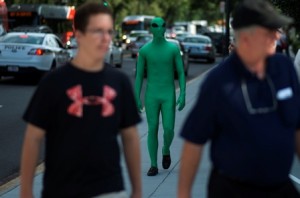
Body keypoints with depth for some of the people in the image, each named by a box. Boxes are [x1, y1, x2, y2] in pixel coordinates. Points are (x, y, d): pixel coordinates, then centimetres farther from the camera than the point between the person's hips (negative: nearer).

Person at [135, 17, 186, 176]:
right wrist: (137, 98, -3)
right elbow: (139, 75, 3)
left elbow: (181, 73, 0)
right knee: (152, 129, -2)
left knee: (168, 129, -9)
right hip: (151, 95, 0)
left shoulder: (173, 48, -3)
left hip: (169, 95, 0)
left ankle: (166, 151, 24)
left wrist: (182, 95, -10)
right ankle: (154, 166, 7)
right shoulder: (144, 50, -1)